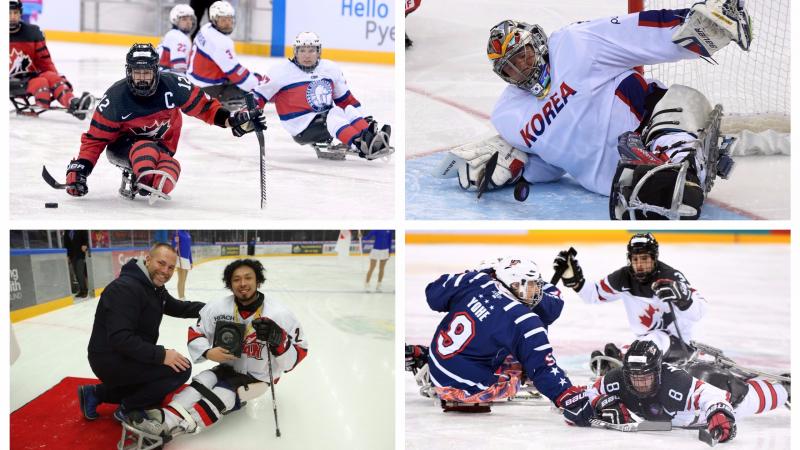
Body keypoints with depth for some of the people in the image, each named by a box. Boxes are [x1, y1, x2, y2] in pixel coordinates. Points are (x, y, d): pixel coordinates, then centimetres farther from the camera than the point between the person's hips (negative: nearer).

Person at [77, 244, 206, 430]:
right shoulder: (125, 288, -23)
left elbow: (178, 308, 17)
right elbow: (120, 338, -30)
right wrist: (161, 355, -32)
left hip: (126, 357, 10)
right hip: (109, 360, -10)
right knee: (180, 368, -19)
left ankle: (97, 393, 22)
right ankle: (128, 409, -2)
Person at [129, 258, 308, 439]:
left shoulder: (280, 314, -20)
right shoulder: (218, 308, -10)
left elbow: (299, 353, -17)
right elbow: (195, 333, 2)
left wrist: (278, 340, -36)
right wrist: (207, 352, -18)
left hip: (257, 377, -4)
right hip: (228, 368, 5)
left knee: (221, 397, -25)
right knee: (201, 383, -22)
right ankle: (166, 417, -42)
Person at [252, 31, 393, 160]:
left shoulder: (331, 68, 9)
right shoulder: (282, 72, -6)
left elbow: (345, 99, 16)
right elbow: (258, 97, -4)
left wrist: (366, 118, 10)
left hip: (326, 118, 6)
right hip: (302, 129, -6)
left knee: (350, 110, -19)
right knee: (334, 116, -30)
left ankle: (371, 138, -42)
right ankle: (363, 146, -52)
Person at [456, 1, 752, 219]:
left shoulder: (572, 44, 0)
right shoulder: (507, 117, 12)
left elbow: (644, 33, -8)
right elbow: (548, 165, 20)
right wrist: (506, 164, 2)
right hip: (610, 176, 2)